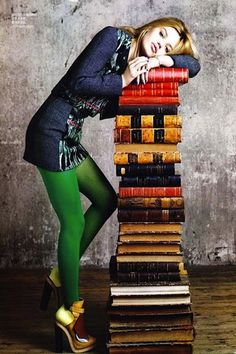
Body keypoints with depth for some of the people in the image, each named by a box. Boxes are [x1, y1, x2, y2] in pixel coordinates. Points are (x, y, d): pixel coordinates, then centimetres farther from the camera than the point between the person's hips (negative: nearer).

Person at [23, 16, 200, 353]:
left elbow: (193, 65, 8)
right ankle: (70, 311, 12)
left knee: (106, 200, 15)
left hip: (69, 138, 9)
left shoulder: (141, 65, 10)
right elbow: (79, 83, -20)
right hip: (51, 133, -9)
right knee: (74, 223, -4)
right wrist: (123, 80, -14)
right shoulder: (114, 37, -10)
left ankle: (61, 274, 23)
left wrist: (162, 59, -9)